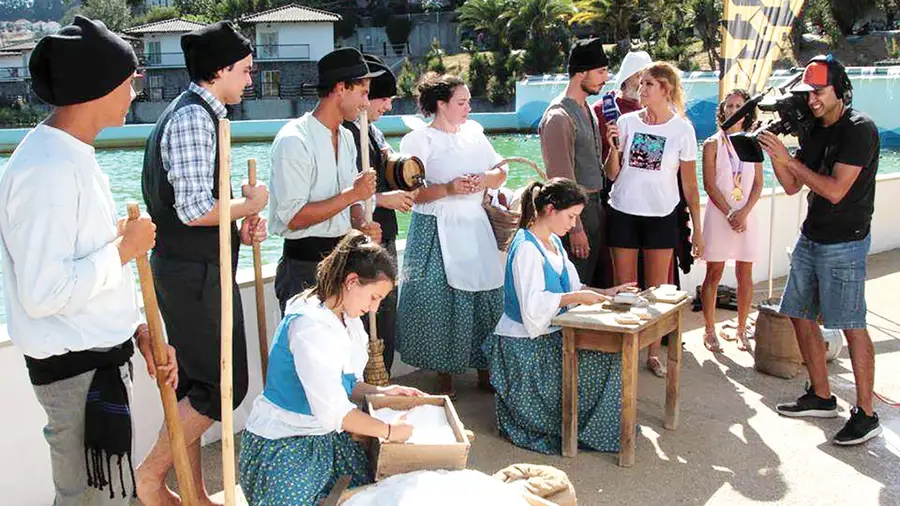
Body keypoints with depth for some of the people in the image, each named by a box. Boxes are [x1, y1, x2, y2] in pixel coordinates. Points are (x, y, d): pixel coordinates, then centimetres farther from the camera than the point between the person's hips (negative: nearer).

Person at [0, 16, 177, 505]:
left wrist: (137, 327, 12)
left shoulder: (72, 155, 9)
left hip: (100, 353, 10)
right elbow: (43, 293, -27)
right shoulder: (47, 169, -23)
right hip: (77, 368, -10)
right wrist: (124, 248, -16)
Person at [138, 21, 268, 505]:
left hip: (193, 268, 10)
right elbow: (194, 210, -24)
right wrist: (250, 204, -8)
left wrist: (240, 228, 6)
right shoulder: (194, 116, -17)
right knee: (224, 384, -2)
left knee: (193, 383, 15)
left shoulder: (196, 112, 15)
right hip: (195, 272, -10)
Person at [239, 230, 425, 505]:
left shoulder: (346, 319, 5)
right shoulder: (310, 326, -25)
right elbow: (333, 410, -25)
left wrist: (380, 391, -1)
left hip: (326, 435, 8)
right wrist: (389, 431, -17)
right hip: (282, 445, -8)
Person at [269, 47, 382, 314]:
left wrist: (362, 226, -1)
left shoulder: (346, 137, 13)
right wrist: (352, 194, -18)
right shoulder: (294, 140, -15)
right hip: (305, 269, -8)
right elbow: (293, 218, -21)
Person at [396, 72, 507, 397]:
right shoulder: (419, 140, -5)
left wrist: (484, 180, -7)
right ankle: (444, 375, 12)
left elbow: (500, 172, 14)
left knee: (487, 296, 3)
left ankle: (484, 369, 18)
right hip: (437, 232, -5)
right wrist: (447, 189, -22)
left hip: (475, 227, 5)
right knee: (440, 301, -4)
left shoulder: (473, 132, 13)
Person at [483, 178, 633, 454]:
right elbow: (533, 303, -28)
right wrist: (577, 297, -28)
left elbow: (568, 287, 19)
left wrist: (603, 293, 6)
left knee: (608, 355, -5)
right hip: (525, 346, -9)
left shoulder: (554, 242, 13)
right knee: (605, 361, -14)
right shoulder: (526, 248, -19)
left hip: (551, 336, 9)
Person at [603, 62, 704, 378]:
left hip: (661, 216, -1)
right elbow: (612, 174, 3)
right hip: (623, 213, 1)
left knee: (658, 289, 6)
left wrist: (697, 229, 1)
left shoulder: (682, 129, -3)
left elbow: (690, 184, 2)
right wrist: (613, 146, -15)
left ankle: (653, 354, 18)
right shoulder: (626, 122, 0)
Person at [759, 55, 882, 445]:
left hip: (844, 243, -8)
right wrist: (774, 152, -5)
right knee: (800, 315, 10)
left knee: (852, 325, -7)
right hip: (811, 238, 8)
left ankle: (866, 414, 2)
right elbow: (792, 186, 11)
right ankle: (821, 397, 23)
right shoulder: (813, 130, 10)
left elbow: (836, 190, -21)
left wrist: (788, 158, -19)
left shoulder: (860, 129, -14)